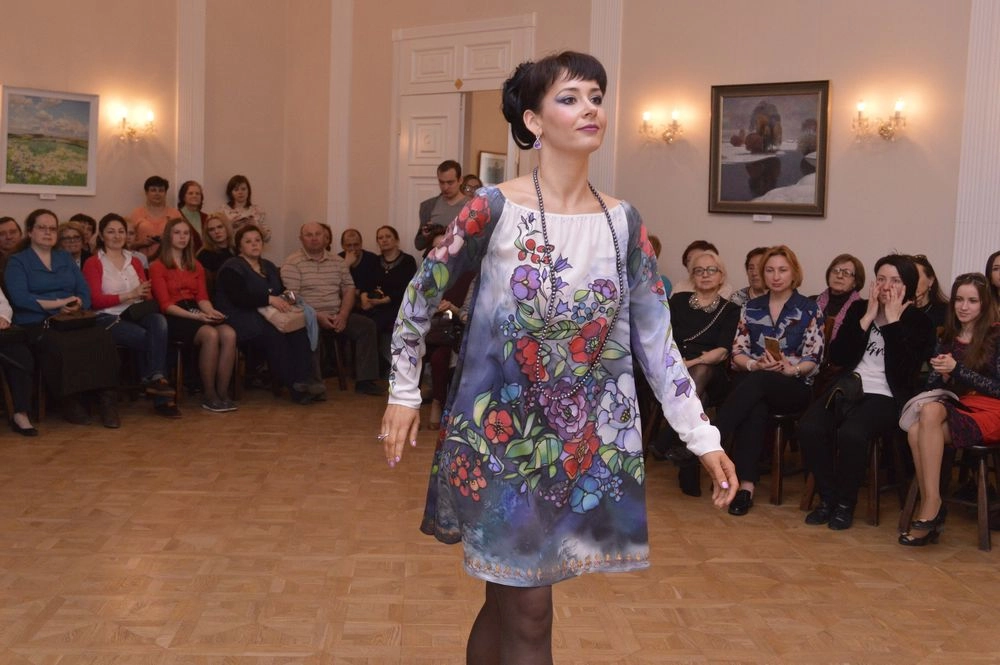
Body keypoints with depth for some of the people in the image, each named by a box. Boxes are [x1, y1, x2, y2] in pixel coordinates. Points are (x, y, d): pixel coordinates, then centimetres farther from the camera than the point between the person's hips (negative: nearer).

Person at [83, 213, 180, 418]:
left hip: (137, 314, 4)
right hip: (108, 318, -4)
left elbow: (148, 294, 16)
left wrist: (146, 297, -10)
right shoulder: (93, 263, 7)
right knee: (147, 337, -31)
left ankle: (154, 379, -35)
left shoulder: (134, 261, 22)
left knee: (158, 322, -32)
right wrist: (129, 295, -16)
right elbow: (95, 300, -5)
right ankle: (159, 387, -22)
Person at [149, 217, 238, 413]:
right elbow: (165, 305, -5)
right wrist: (195, 316, -18)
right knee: (210, 335, -34)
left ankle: (223, 392, -22)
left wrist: (210, 311, -10)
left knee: (229, 334, -27)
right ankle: (209, 396, -25)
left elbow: (202, 298, 14)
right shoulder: (157, 267, 5)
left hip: (197, 313, 5)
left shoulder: (196, 266, 23)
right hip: (174, 318, -5)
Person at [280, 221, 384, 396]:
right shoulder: (292, 263, -1)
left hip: (337, 316, 5)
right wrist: (317, 317, -19)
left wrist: (343, 315, -8)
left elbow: (349, 290, 11)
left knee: (367, 325, -14)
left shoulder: (338, 262, 15)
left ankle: (364, 381, -14)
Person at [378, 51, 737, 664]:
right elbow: (422, 296, 1)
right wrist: (404, 394, 3)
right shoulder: (493, 209, -10)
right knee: (528, 616, 0)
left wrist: (703, 436, 0)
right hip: (500, 434, -3)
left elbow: (654, 337, 3)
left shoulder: (623, 223, 1)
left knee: (510, 601, 14)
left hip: (589, 441, 4)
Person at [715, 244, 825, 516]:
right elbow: (738, 351, 8)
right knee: (755, 409, -36)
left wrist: (790, 369, -20)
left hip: (794, 387, -2)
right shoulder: (751, 307, 15)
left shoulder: (809, 309, 6)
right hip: (752, 382, 2)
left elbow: (814, 358, -1)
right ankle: (746, 485, -42)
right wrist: (754, 364, -14)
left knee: (755, 383, -37)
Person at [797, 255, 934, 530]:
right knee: (809, 428, -26)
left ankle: (846, 503, -12)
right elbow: (837, 357, 2)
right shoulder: (858, 309, 13)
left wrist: (892, 321, -11)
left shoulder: (919, 322, 3)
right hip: (847, 389, 4)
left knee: (851, 433, -35)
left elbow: (905, 370, -13)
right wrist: (867, 318, -4)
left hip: (886, 396, -4)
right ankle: (828, 498, -7)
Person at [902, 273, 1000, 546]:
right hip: (956, 410, 5)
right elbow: (932, 386, 16)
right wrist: (943, 375, -6)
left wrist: (956, 370, -12)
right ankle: (931, 509, -24)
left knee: (930, 412, -32)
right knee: (915, 430, -29)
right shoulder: (947, 339, 18)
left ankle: (931, 507, -28)